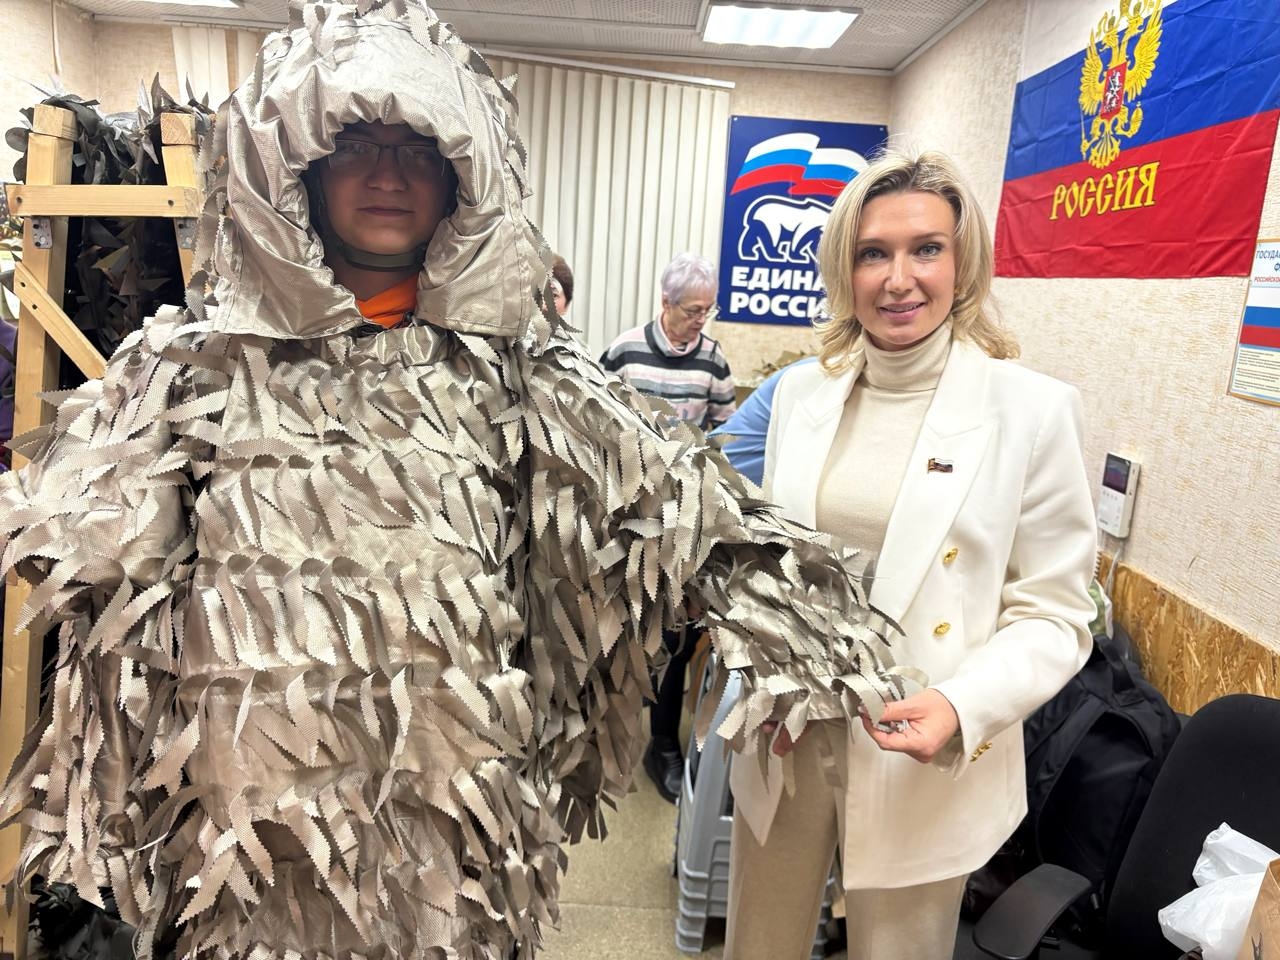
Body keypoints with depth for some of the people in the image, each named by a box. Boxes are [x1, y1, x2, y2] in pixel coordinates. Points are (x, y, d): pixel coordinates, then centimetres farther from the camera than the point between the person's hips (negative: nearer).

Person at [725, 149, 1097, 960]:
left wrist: (964, 706, -23)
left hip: (924, 761, -3)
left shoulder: (1033, 409, -10)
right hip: (784, 736, 4)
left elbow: (1054, 614, -7)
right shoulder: (802, 389, 2)